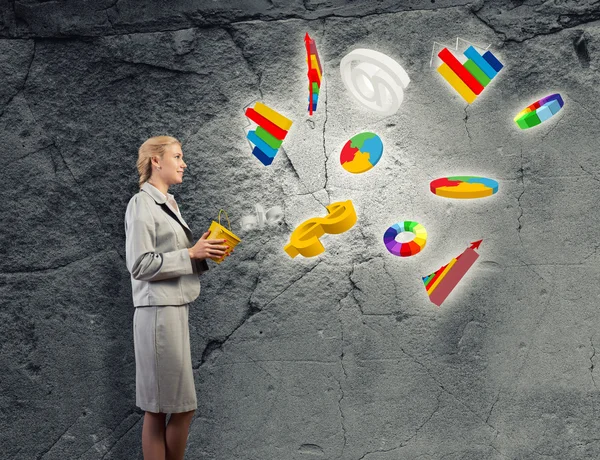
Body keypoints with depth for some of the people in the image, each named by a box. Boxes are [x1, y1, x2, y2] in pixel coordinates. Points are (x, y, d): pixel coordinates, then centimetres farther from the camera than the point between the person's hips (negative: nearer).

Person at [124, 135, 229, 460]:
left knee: (164, 408, 12)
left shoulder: (168, 203, 17)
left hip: (177, 309, 9)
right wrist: (192, 254, -13)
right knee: (171, 408, -3)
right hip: (159, 312, -9)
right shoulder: (142, 203, -8)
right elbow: (140, 265, -15)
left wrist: (202, 250, 6)